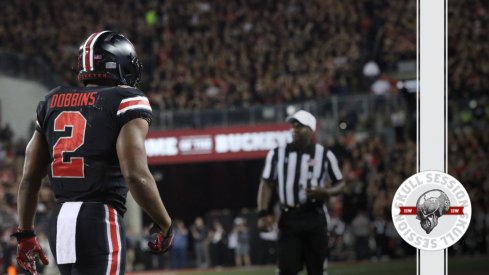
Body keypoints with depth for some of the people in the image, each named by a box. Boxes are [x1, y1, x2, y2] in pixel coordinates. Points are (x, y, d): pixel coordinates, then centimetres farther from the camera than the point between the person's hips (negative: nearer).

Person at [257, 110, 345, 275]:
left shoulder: (324, 155, 1)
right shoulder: (277, 154, 4)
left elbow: (340, 183, 8)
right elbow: (267, 184, 5)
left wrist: (325, 192, -14)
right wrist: (262, 214, -7)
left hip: (315, 218, 0)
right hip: (289, 218, 1)